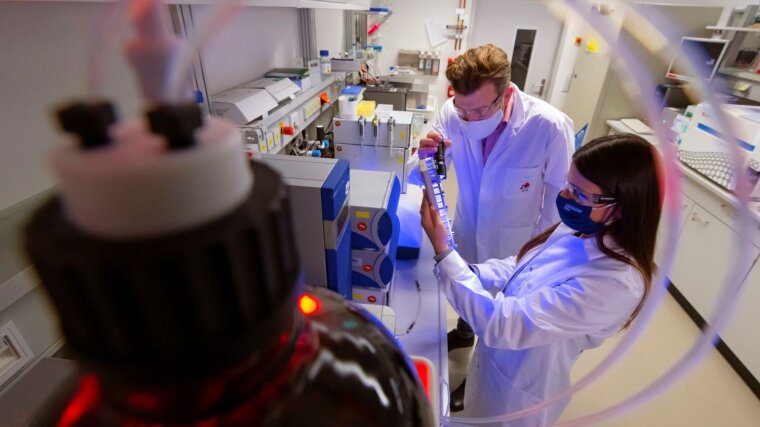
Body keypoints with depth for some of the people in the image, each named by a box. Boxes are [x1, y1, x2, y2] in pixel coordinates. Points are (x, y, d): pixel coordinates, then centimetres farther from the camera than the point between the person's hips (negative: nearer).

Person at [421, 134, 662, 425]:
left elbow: (500, 324, -37)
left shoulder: (614, 282, -36)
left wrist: (443, 252, -34)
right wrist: (468, 272, -12)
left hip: (519, 389, -6)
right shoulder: (580, 230, -12)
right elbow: (523, 269, 3)